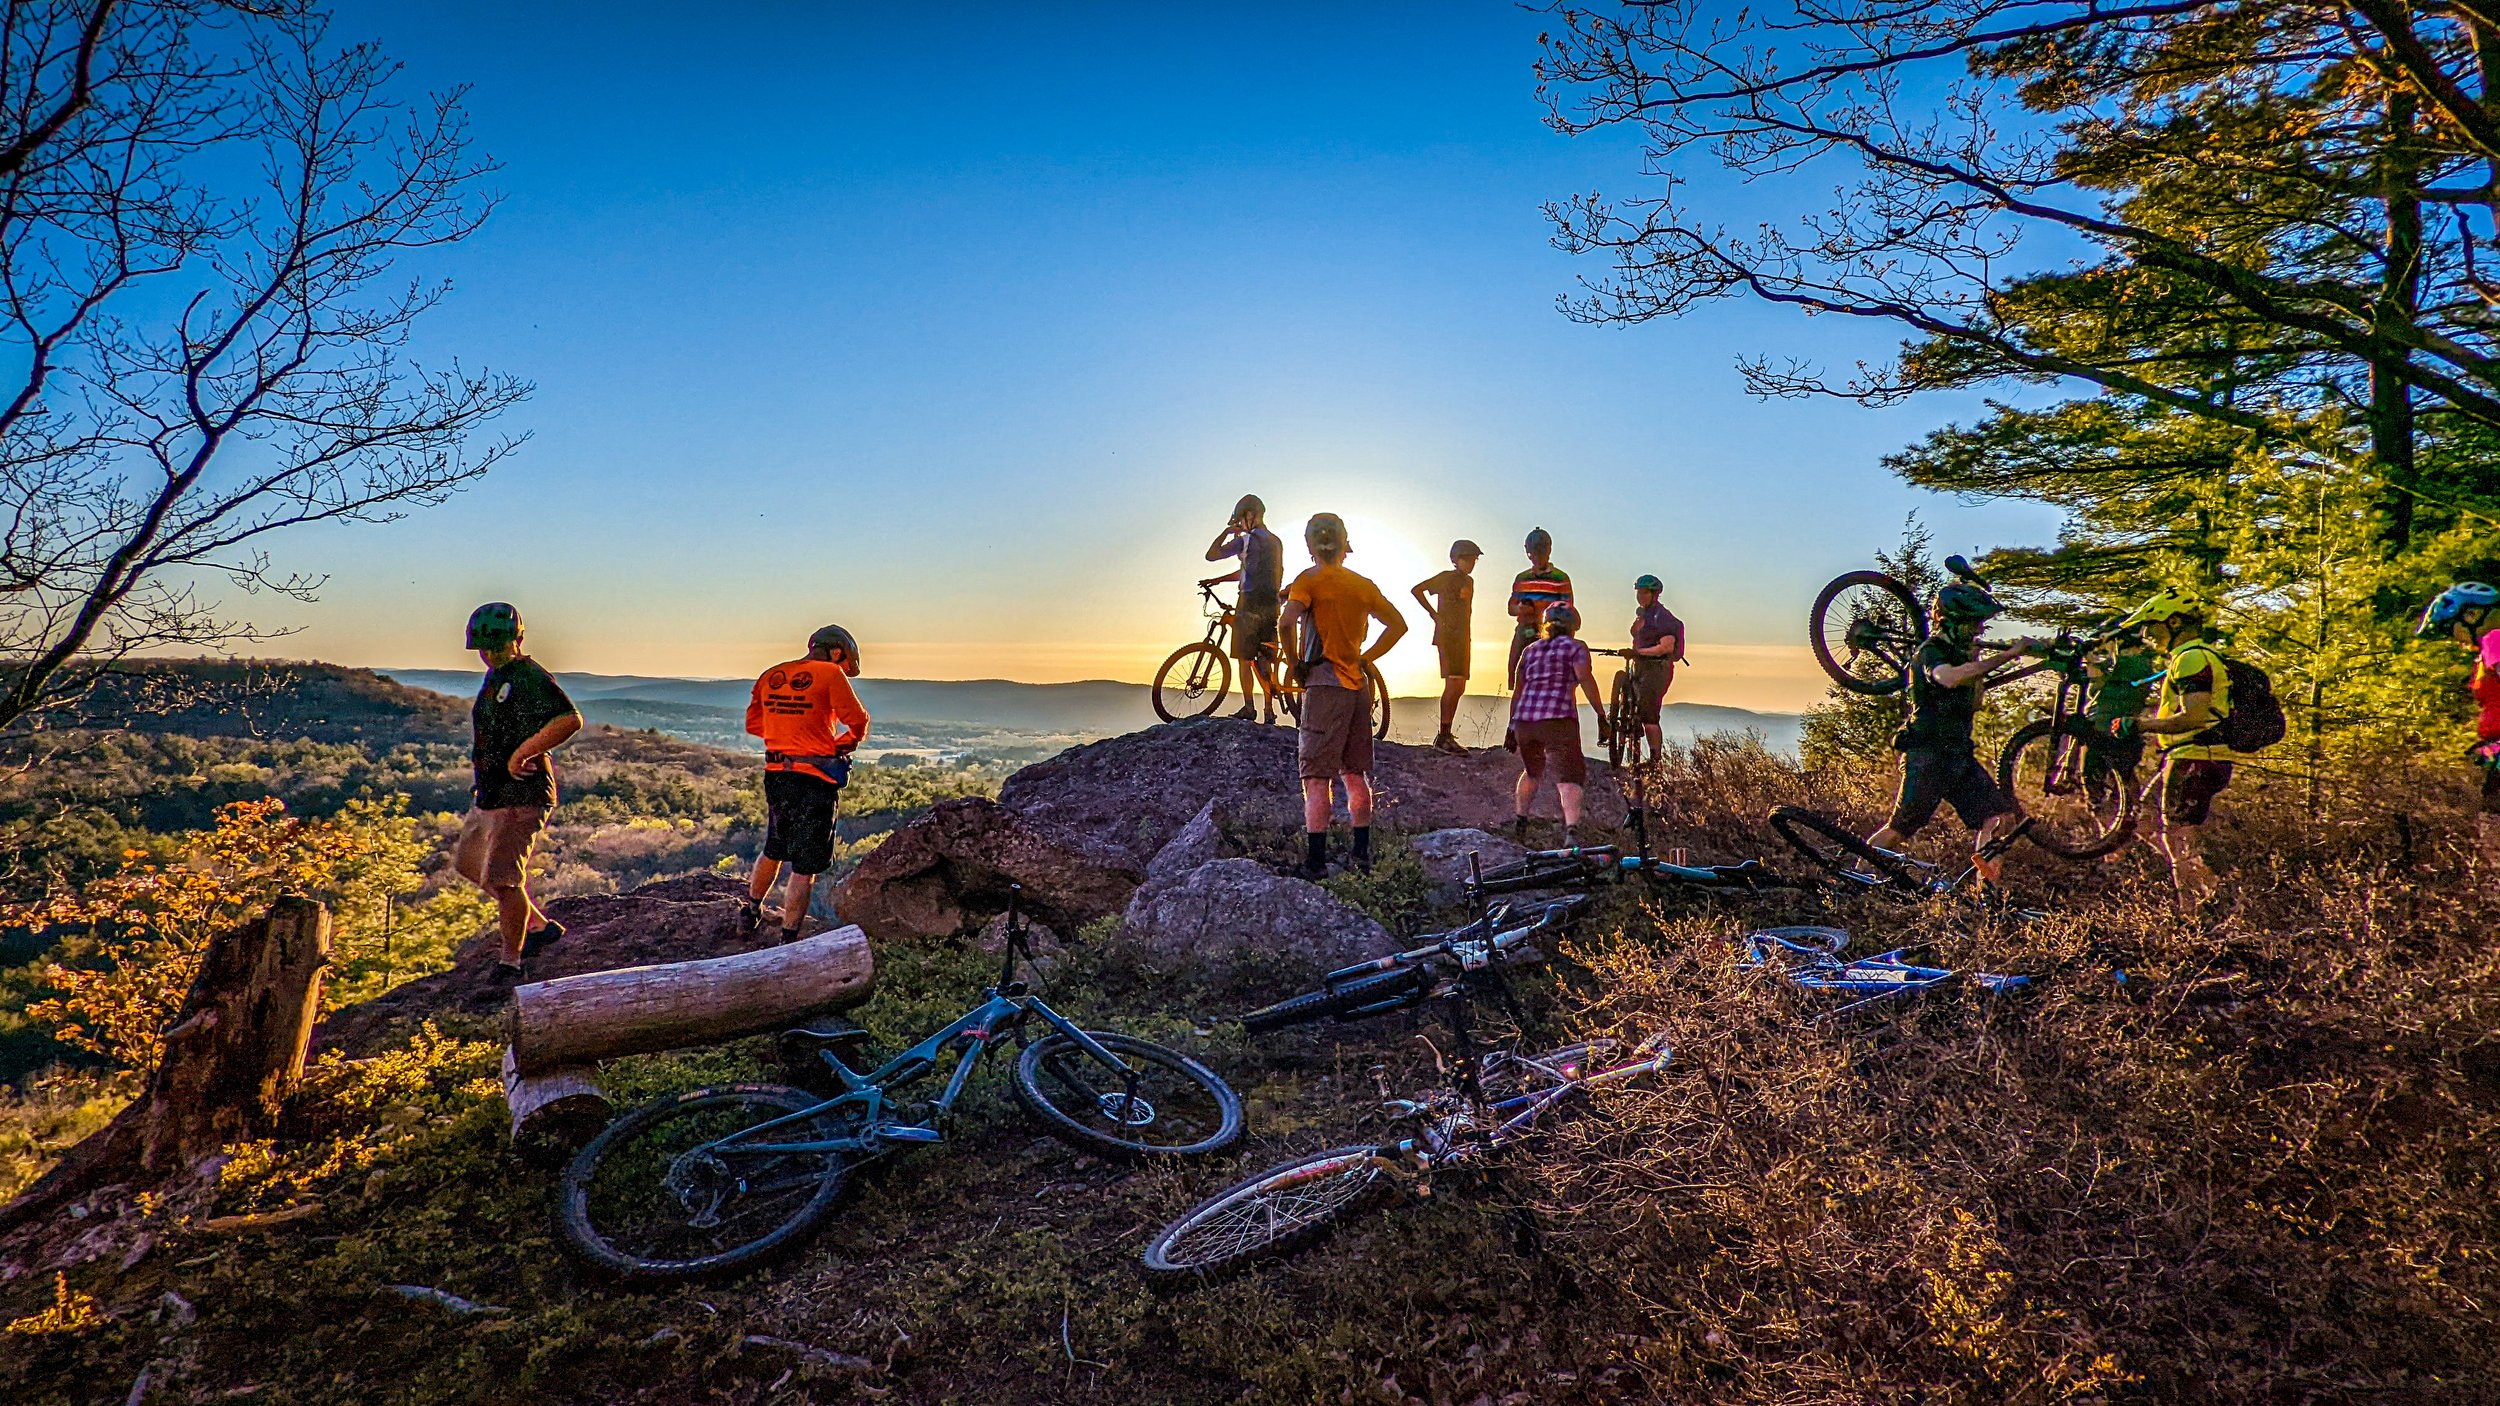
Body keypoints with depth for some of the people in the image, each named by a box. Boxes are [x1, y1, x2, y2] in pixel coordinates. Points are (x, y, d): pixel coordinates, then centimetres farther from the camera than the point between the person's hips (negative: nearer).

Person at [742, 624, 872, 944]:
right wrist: (845, 743, 9)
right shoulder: (830, 675, -9)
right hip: (815, 782, -6)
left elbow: (753, 723, 17)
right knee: (805, 867, 2)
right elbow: (858, 721, -11)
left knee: (773, 850, 27)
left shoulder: (771, 676, 9)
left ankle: (751, 912, 43)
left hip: (776, 775, 6)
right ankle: (788, 940, 4)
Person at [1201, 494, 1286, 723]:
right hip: (1271, 605, 7)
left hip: (1250, 603, -7)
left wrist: (1227, 531, 7)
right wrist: (1217, 580, 26)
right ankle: (1269, 710, 9)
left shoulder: (1246, 540, -10)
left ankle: (1248, 707, 1)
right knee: (1265, 661, 9)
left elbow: (1211, 555, -6)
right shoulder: (1276, 542, 14)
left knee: (1245, 658, 2)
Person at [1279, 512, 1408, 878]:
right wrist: (1366, 658, 13)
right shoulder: (1363, 585, 12)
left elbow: (1288, 621, -21)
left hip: (1325, 686, -5)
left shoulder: (1309, 580, -4)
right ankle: (1362, 853, 19)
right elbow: (1398, 625, 15)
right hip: (1358, 684, 6)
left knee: (1316, 777, -4)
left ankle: (1315, 861, -6)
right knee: (1355, 773, 14)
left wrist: (1295, 662, -8)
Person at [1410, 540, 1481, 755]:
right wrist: (1434, 615, -10)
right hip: (1447, 636, -8)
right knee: (1453, 685, -16)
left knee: (1459, 688, 7)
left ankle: (1446, 734, 14)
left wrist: (1468, 639, 18)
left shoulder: (1469, 581, 16)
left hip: (1463, 638, 8)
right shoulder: (1446, 578, -6)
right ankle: (1443, 736, -14)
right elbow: (1417, 589, -10)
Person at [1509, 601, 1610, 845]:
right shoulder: (1575, 647, 8)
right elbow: (1586, 679, -8)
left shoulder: (1529, 650, 21)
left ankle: (1519, 822, 28)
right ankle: (1571, 830, -26)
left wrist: (1512, 726, 24)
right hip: (1558, 720, -5)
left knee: (1532, 772, 27)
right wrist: (1601, 716, -11)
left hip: (1524, 720, 5)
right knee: (1569, 776, -8)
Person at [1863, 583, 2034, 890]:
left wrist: (1976, 661, 8)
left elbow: (1970, 704, 18)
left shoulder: (1958, 654, 16)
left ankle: (1986, 890, 1)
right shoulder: (1930, 652, -12)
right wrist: (2006, 656, -34)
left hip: (1958, 755, 8)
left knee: (2001, 815, -3)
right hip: (1926, 755, -8)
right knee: (1900, 829, -5)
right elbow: (1950, 678, -35)